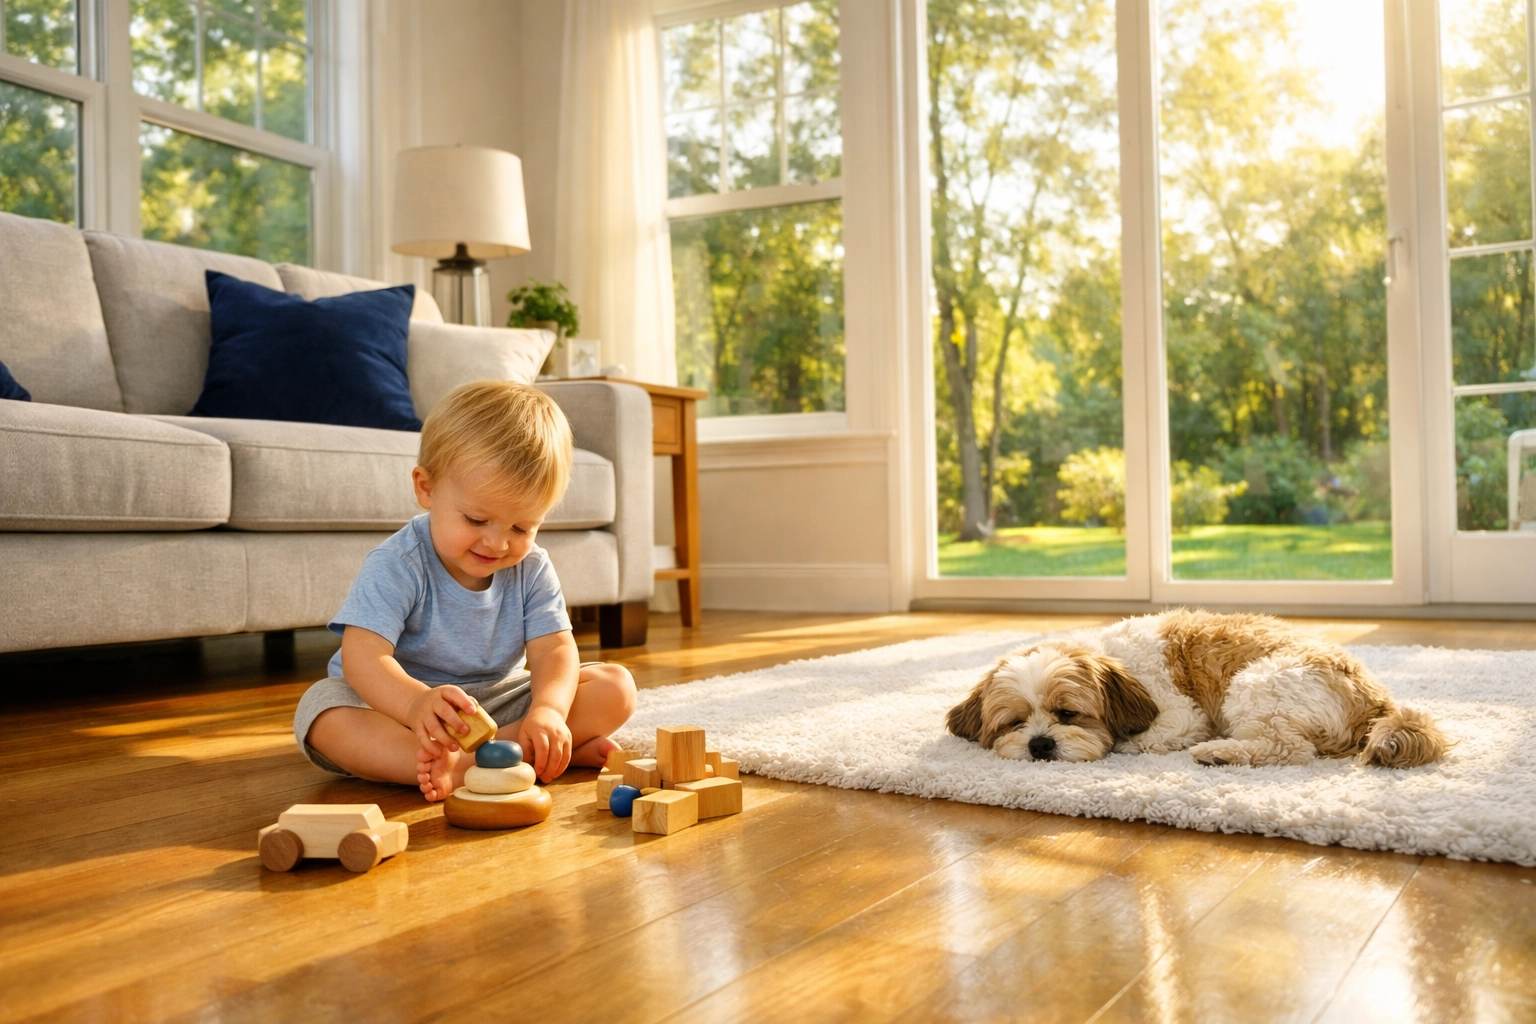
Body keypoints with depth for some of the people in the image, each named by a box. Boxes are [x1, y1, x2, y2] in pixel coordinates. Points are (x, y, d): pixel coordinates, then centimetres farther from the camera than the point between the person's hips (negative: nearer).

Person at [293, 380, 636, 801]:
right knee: (322, 707, -33)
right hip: (400, 703, -3)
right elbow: (363, 655, -31)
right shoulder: (396, 567, -19)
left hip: (501, 701, 3)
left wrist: (548, 710, -39)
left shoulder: (531, 569, -6)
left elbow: (553, 650, -14)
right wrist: (417, 703, -54)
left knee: (615, 687, -12)